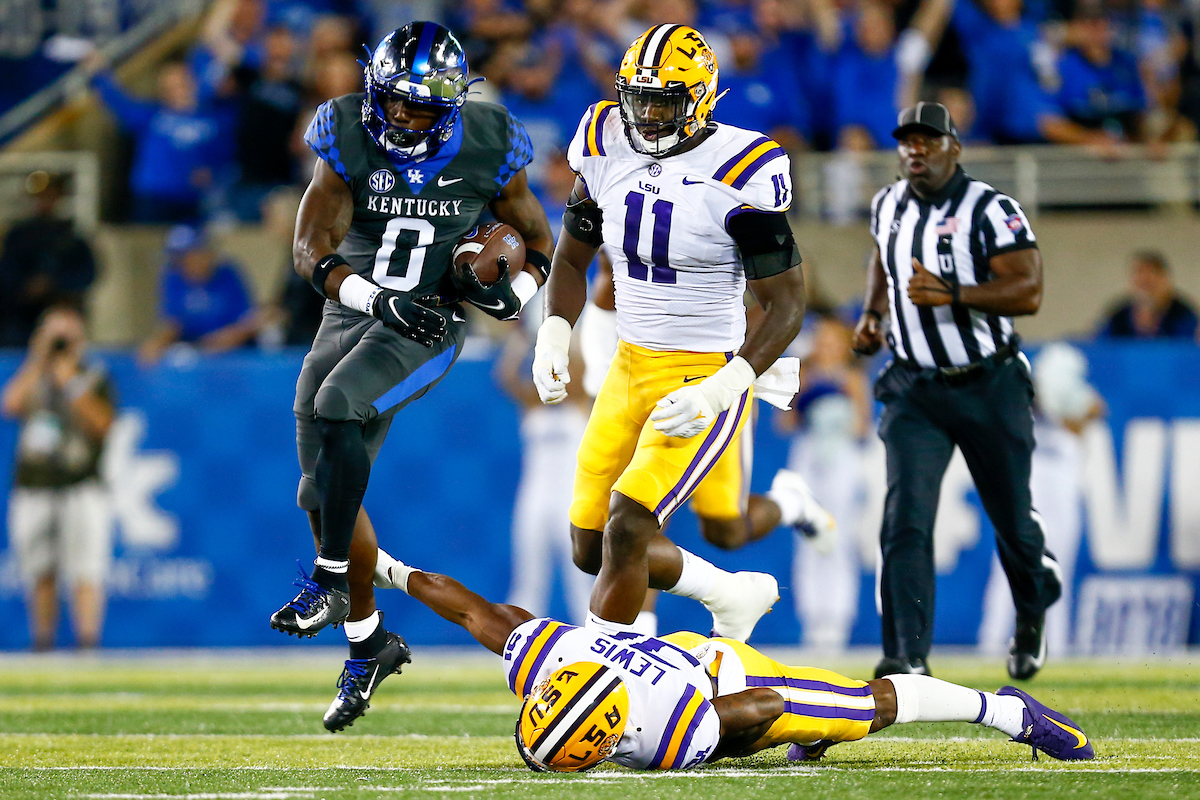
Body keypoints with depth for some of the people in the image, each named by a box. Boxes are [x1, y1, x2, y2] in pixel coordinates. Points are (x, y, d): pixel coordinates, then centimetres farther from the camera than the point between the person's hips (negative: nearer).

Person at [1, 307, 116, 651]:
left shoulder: (95, 377, 7)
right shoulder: (32, 376, 13)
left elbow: (101, 424, -8)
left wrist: (71, 383, -11)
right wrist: (40, 361, -5)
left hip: (83, 489, -3)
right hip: (32, 490, 3)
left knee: (86, 571, -15)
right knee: (41, 574, 8)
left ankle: (88, 640, -22)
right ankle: (42, 645, 18)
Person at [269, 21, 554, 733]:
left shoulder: (486, 154, -9)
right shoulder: (348, 141, -9)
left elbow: (541, 244, 5)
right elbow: (313, 250, -13)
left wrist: (512, 291, -16)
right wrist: (379, 299, -28)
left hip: (430, 328, -3)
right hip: (353, 311, 4)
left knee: (338, 408, -31)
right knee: (325, 492, 3)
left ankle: (330, 581, -19)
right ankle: (368, 642, 21)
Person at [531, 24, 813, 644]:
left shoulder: (739, 173, -18)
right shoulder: (606, 149, 0)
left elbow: (786, 305, -15)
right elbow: (572, 257, 16)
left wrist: (719, 391, -25)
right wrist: (554, 336, -2)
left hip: (706, 376, -7)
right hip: (630, 367, 7)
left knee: (627, 528, -20)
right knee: (590, 550, 11)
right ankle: (733, 595, 32)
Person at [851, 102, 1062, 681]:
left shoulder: (992, 212, -14)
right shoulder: (889, 207, 5)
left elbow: (1028, 291, -24)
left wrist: (950, 295, -35)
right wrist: (873, 316, 12)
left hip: (990, 389, -3)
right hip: (915, 392, 3)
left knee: (1012, 518, 11)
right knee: (906, 519, -15)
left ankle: (1032, 616, 43)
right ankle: (907, 657, -20)